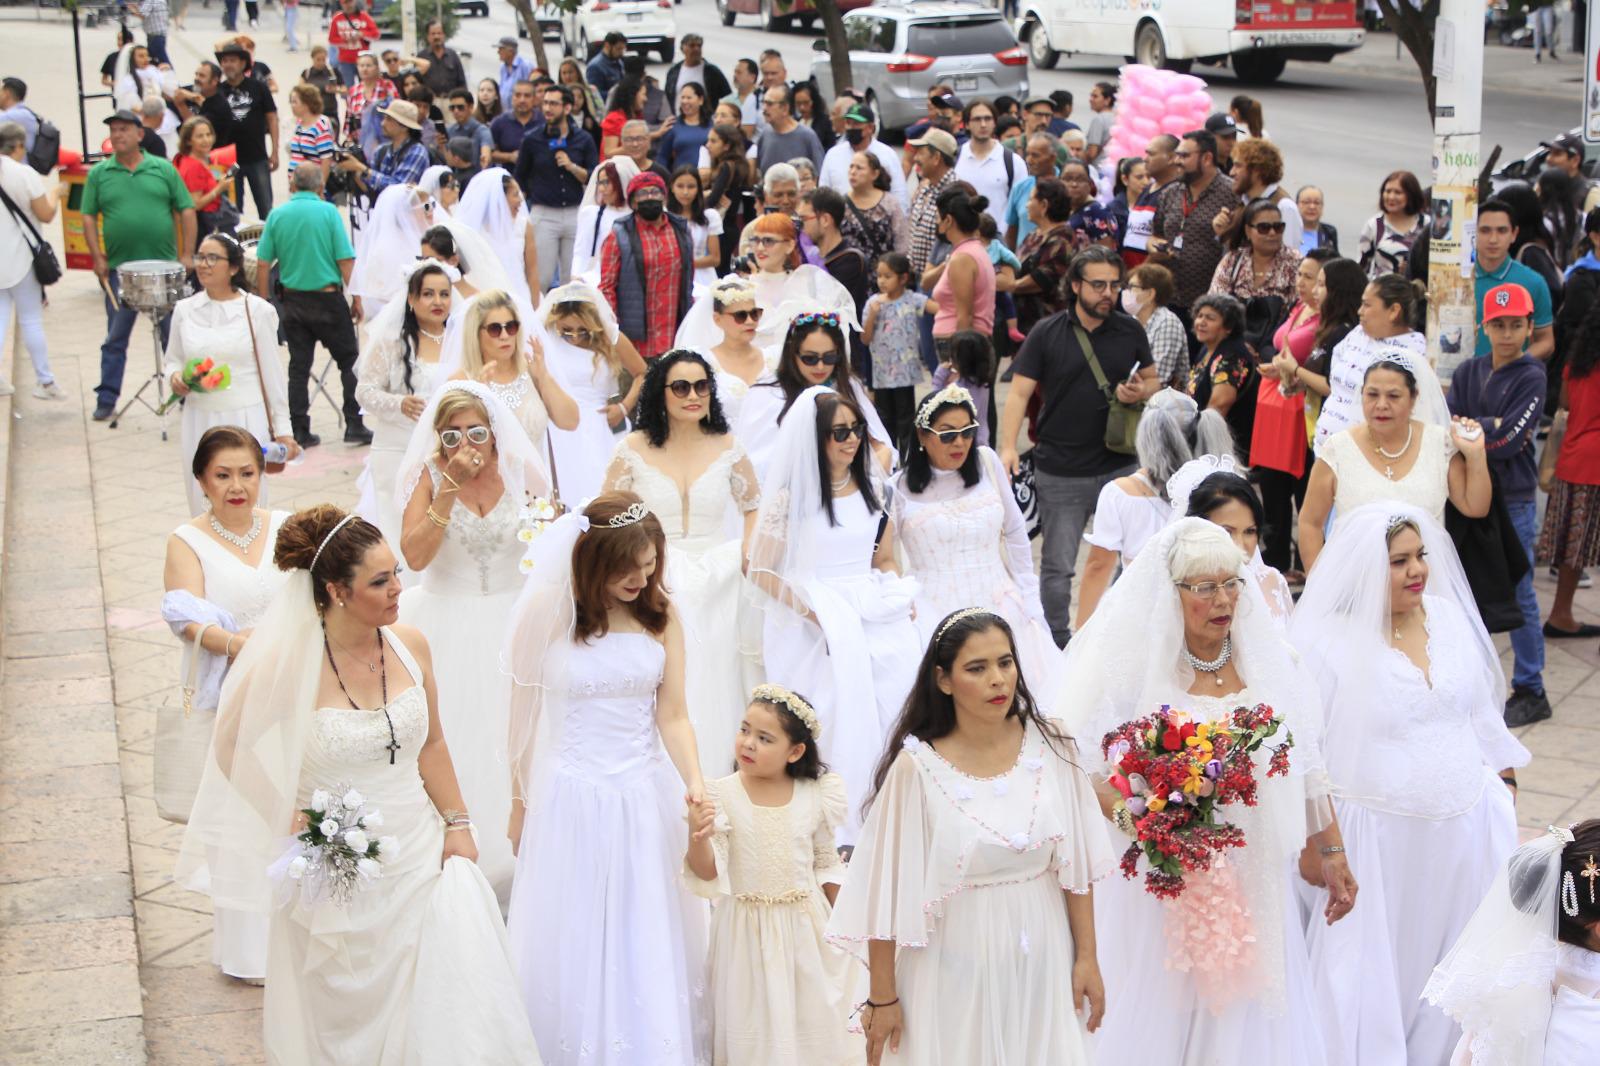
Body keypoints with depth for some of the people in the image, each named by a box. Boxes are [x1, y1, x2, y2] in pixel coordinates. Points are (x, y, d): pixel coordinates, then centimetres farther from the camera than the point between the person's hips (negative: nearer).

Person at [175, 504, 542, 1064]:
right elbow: (230, 748, -5)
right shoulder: (290, 667, -17)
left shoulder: (410, 647, -3)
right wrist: (292, 820, -10)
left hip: (419, 856, 3)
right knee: (346, 1019, 12)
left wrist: (457, 824, 5)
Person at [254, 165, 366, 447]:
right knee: (349, 362, 8)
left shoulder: (277, 215, 0)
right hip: (328, 297, -3)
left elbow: (263, 264, 0)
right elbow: (345, 260, -11)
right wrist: (356, 298, -3)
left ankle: (299, 432, 10)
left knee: (298, 368, 9)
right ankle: (354, 426, 5)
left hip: (293, 300, 3)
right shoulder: (328, 212, -8)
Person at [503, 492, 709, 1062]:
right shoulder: (547, 614, -10)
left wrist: (694, 781, -22)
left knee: (651, 943, 11)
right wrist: (520, 805, 8)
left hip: (647, 798, 2)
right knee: (575, 946, 10)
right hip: (571, 801, -2)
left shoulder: (661, 614, -3)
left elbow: (673, 714, -5)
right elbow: (525, 715, 0)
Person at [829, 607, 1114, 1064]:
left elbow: (1076, 861, 0)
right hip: (955, 967, -3)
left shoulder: (1050, 743, -7)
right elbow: (887, 889, -11)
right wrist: (882, 997, -8)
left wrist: (1088, 957, 1)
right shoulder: (917, 766, -16)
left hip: (1041, 958, 3)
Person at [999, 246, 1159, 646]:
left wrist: (1140, 392, -10)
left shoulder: (1130, 330, 5)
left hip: (1120, 466, 2)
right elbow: (1019, 392, -6)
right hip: (1060, 473, -2)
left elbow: (1152, 381, 14)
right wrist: (1008, 446, -20)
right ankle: (1057, 643, 18)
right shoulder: (1046, 334, -3)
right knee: (1058, 567, 6)